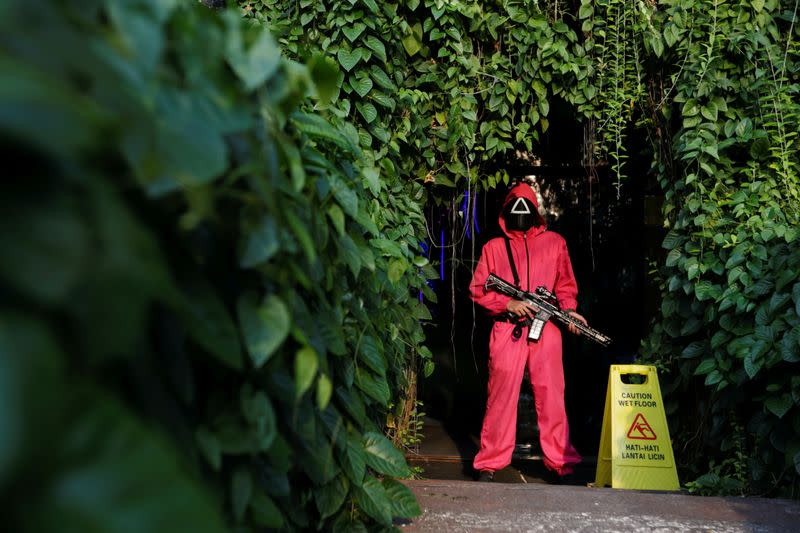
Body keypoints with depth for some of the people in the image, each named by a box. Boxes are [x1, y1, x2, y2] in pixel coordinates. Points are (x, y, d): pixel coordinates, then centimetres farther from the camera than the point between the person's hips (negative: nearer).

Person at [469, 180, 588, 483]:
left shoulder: (554, 242, 14)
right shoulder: (494, 247, 12)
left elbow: (566, 285, 16)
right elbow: (477, 289, 8)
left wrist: (569, 310, -4)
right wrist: (508, 303, -7)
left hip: (545, 330, 0)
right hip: (506, 330, 0)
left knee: (551, 396, -1)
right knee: (501, 395, 0)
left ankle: (560, 463, 7)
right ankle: (490, 463, 9)